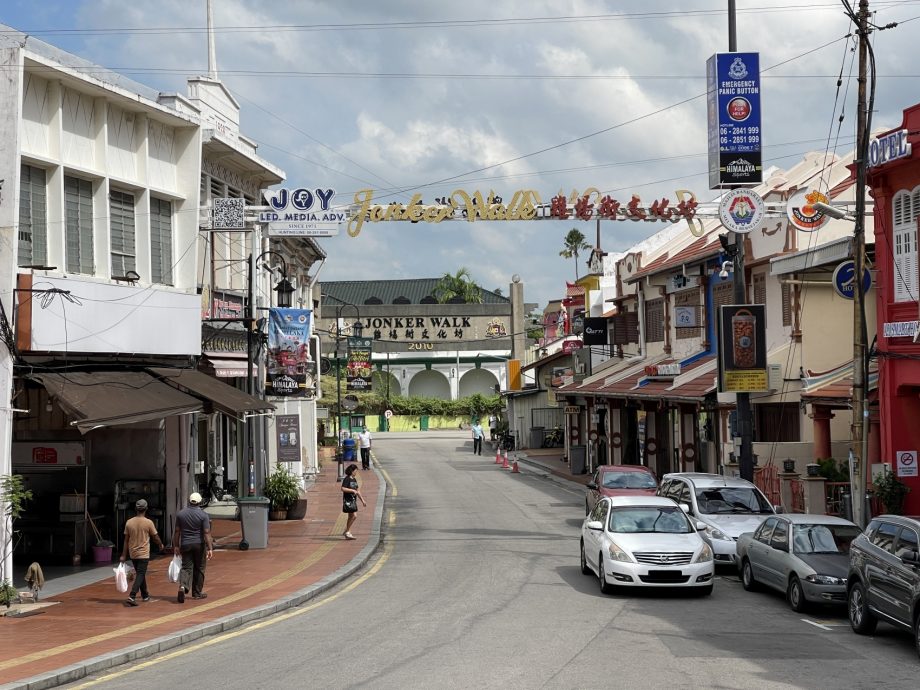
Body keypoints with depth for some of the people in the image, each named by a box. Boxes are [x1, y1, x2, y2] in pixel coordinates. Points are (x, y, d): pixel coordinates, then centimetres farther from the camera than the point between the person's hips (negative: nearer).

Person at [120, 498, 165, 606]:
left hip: (133, 554, 5)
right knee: (140, 575, -5)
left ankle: (145, 595, 33)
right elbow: (155, 537, 0)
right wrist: (160, 545, 20)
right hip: (143, 554, -5)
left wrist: (124, 555, 7)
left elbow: (126, 540, 2)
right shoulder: (148, 522, -11)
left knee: (140, 574, 20)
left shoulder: (129, 523, -1)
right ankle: (132, 597, -20)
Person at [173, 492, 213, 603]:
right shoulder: (203, 515, -9)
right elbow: (206, 533, -13)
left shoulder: (180, 514, 1)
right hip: (199, 544, -2)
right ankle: (197, 593, 18)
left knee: (186, 567, 4)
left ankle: (183, 586, -23)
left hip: (185, 544, 2)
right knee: (199, 569, 11)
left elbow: (177, 531, 6)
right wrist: (210, 548, -12)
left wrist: (176, 546, 14)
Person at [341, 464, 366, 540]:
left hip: (353, 500, 9)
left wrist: (362, 500, 21)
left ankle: (348, 533, 16)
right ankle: (347, 531, -1)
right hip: (348, 500, -9)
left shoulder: (354, 479, 15)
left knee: (351, 517, 10)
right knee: (354, 516, -12)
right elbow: (343, 489, -22)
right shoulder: (347, 479, -11)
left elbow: (357, 491, 22)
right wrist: (352, 490, -22)